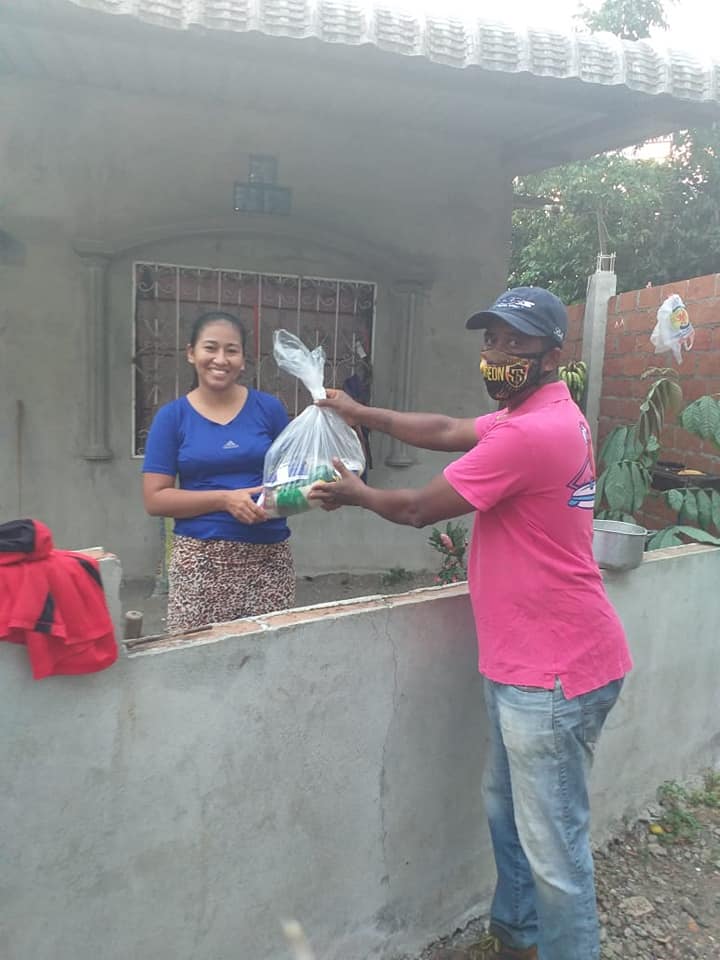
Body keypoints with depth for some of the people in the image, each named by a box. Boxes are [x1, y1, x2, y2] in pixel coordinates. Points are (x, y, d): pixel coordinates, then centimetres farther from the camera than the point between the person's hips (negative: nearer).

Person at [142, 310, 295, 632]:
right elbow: (155, 499, -2)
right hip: (201, 560, -1)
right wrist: (225, 499, -14)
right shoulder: (172, 416, 2)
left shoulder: (269, 408, 5)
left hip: (269, 556, 1)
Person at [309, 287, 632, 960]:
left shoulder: (529, 433, -23)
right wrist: (361, 413, 18)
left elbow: (418, 508, -14)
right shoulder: (545, 416, 10)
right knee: (506, 811, 23)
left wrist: (354, 493, 5)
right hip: (523, 660, 10)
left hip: (554, 673, -10)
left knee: (551, 843, 5)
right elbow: (444, 431, 18)